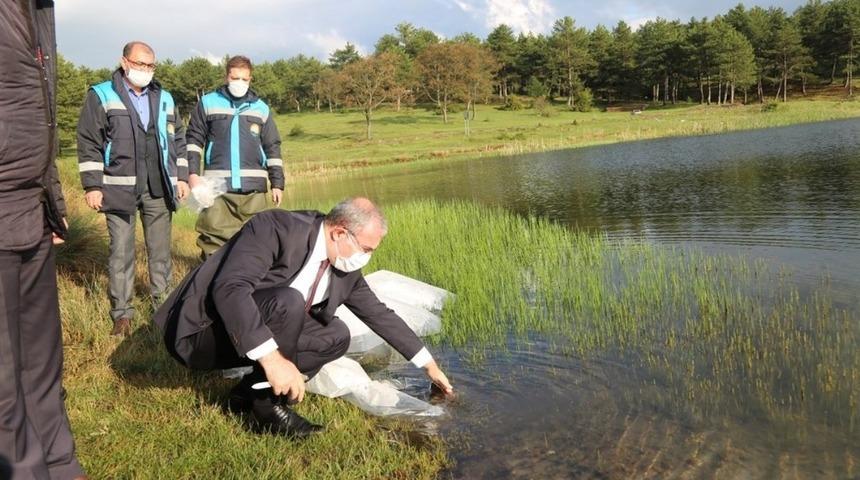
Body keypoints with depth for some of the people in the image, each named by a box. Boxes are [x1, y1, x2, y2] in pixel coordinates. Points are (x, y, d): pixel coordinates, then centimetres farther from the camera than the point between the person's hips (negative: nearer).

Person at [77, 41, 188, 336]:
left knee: (160, 250, 8)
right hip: (120, 188, -3)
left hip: (159, 188, 3)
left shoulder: (165, 99, 14)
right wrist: (92, 185, -6)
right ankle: (122, 313, 8)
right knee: (121, 252, 0)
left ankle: (163, 303, 19)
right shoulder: (101, 96, 2)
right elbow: (88, 143, -1)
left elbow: (178, 140, 19)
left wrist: (181, 176, 11)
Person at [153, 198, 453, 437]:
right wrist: (272, 358, -42)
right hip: (200, 332, -8)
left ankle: (251, 389, 2)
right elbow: (229, 288, -36)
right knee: (287, 302, -32)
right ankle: (268, 407, -13)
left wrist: (429, 365, 13)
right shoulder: (276, 228, -25)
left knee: (336, 336, 0)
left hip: (252, 334, 8)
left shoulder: (346, 268, -1)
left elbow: (378, 313, 10)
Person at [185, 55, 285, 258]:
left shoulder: (261, 108, 13)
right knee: (214, 240, -2)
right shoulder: (208, 103, 9)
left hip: (253, 188, 2)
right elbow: (194, 140, 8)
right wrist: (193, 173, -4)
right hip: (216, 187, -1)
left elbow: (272, 148, 14)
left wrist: (277, 183, 9)